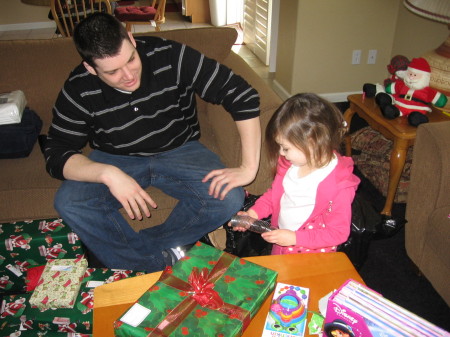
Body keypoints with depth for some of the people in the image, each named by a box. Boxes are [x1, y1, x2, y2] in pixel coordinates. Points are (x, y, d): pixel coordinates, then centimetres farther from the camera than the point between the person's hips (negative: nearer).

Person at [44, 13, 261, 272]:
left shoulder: (170, 56, -22)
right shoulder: (78, 91, -17)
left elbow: (243, 95, -22)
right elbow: (56, 154, -16)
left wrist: (249, 167, -27)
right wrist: (108, 174, -36)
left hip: (180, 151, 0)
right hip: (115, 159, 1)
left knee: (230, 197, -26)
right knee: (68, 203, -27)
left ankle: (131, 253, -13)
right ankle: (167, 260, -17)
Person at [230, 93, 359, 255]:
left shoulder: (340, 185, -23)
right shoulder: (289, 164, -3)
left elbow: (338, 232, -18)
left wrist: (294, 237, -24)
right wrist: (254, 213, -2)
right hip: (280, 245, 5)